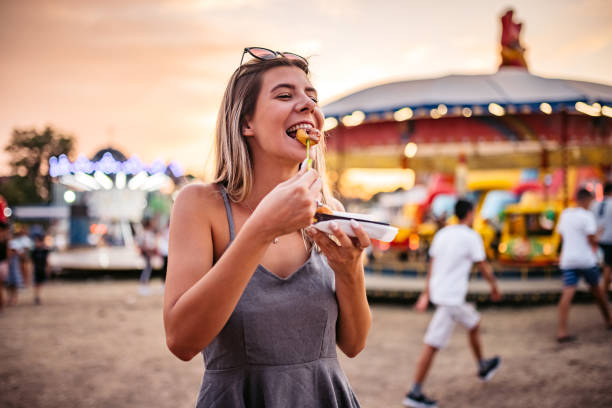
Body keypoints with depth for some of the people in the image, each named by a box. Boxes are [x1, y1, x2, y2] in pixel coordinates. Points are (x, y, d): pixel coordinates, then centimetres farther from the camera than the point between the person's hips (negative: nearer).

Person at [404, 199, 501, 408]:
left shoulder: (442, 234, 11)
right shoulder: (471, 237, -9)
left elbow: (432, 266, 13)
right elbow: (484, 267, -4)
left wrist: (426, 293, 17)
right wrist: (494, 286, 13)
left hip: (438, 292, 8)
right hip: (452, 298, -8)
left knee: (474, 322, 21)